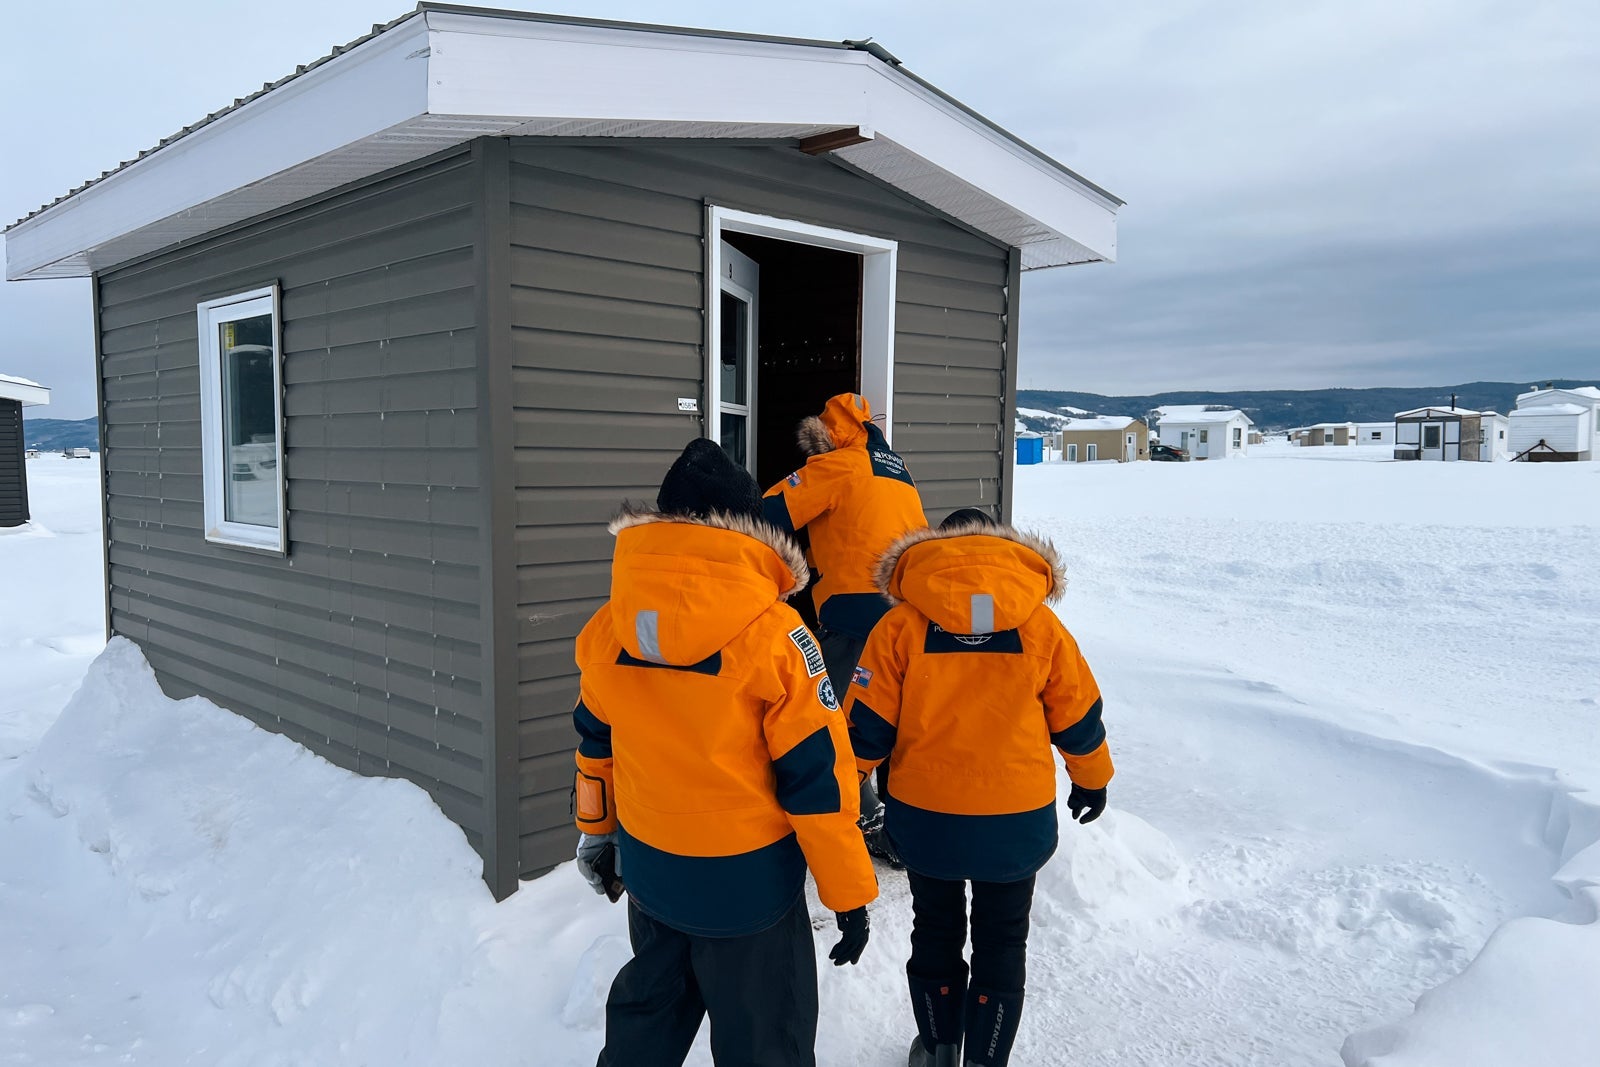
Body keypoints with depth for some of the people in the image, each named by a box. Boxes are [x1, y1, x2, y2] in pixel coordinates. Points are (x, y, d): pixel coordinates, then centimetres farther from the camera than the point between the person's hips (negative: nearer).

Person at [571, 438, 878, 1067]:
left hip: (648, 869, 5)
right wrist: (850, 894, -5)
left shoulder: (606, 627, -7)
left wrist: (598, 833, 23)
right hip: (747, 881, -5)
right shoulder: (774, 636, -22)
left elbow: (595, 744, 7)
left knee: (647, 1009, 28)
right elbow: (815, 776, -17)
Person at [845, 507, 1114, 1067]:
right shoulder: (1040, 624, -6)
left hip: (924, 817, 0)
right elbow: (1078, 719, 2)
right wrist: (1091, 781, 20)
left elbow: (866, 726, -9)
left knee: (935, 931, 22)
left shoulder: (901, 623, -11)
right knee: (1001, 941, 20)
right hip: (1017, 819, 0)